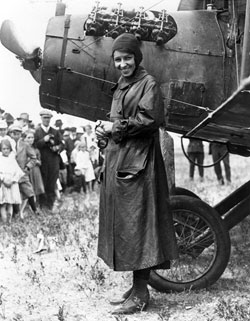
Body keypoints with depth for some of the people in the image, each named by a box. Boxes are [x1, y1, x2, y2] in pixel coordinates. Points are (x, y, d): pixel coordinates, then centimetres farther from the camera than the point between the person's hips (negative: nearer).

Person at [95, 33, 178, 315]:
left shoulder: (148, 84, -7)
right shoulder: (121, 87, 19)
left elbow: (150, 119, -18)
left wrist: (116, 127, -11)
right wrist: (104, 128, 3)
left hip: (137, 164, -9)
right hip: (117, 161, 9)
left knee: (136, 225, -7)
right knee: (123, 225, 11)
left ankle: (140, 295, 0)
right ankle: (137, 289, 19)